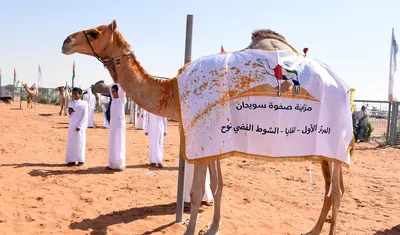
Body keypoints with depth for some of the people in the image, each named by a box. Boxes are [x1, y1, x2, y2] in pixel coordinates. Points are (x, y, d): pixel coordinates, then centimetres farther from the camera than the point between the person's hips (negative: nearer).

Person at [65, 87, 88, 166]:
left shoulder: (84, 103, -4)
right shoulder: (70, 103, 10)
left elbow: (85, 116, -8)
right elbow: (69, 116, 15)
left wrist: (79, 126, -13)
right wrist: (69, 113, -8)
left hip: (80, 126, -5)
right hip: (71, 126, 5)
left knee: (80, 142, -2)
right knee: (71, 142, 3)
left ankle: (81, 160, 5)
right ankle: (71, 160, 8)